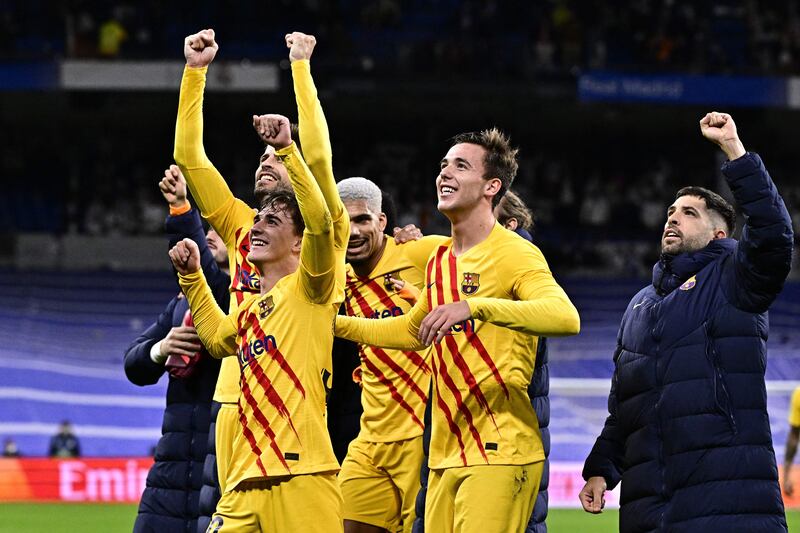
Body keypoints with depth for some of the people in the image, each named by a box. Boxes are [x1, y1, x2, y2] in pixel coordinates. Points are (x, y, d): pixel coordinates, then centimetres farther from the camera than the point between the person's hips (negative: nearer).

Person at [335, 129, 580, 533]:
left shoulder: (513, 254, -9)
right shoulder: (439, 261, 16)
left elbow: (566, 317, -28)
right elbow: (412, 331, 35)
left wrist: (474, 306, -36)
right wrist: (335, 324, 28)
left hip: (499, 453, -8)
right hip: (445, 455, 8)